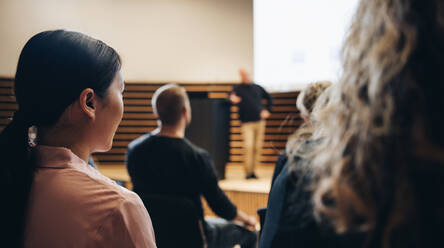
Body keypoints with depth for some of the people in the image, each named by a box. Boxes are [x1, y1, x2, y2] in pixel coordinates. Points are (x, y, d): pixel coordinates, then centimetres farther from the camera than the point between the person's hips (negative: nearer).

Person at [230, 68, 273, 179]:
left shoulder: (257, 88, 11)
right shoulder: (238, 89, 0)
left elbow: (269, 98, 24)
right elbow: (232, 98, -17)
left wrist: (267, 110, 12)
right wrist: (233, 99, -39)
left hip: (259, 121, 4)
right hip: (247, 123, -4)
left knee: (258, 147, 5)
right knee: (249, 147, -14)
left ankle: (253, 170, 14)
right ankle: (248, 172, -7)